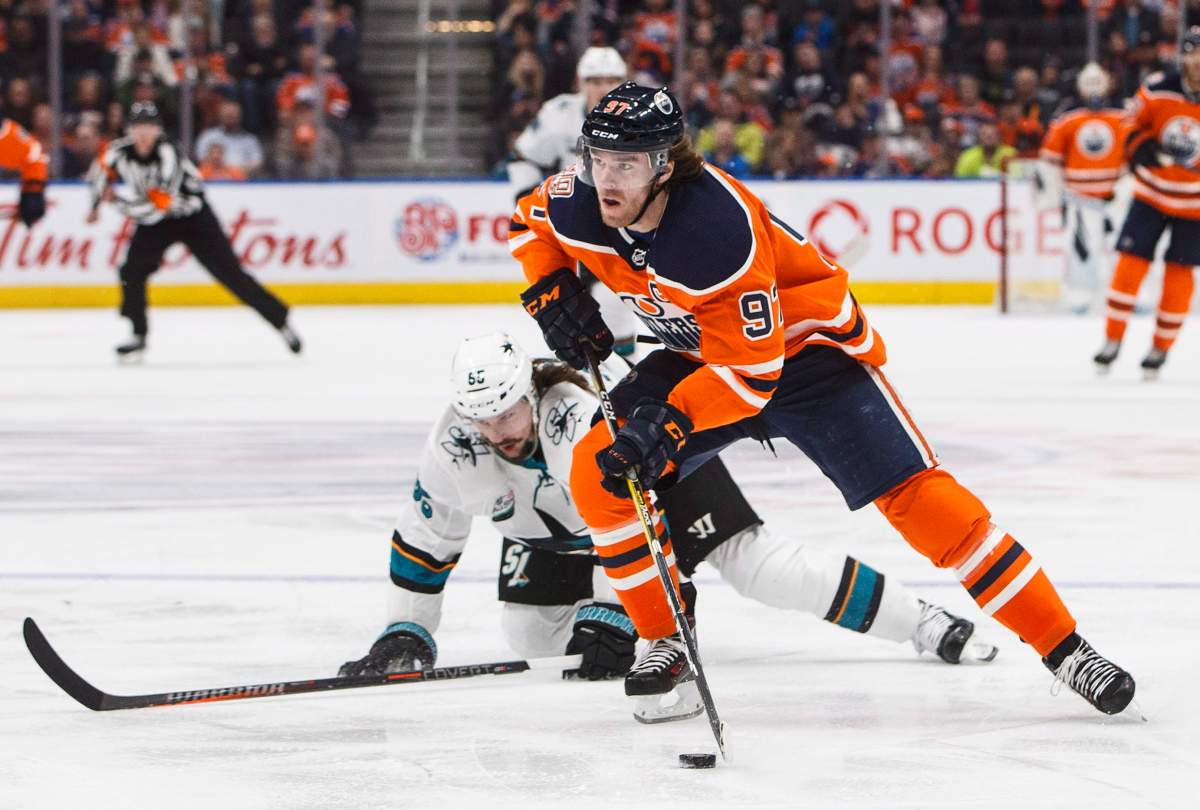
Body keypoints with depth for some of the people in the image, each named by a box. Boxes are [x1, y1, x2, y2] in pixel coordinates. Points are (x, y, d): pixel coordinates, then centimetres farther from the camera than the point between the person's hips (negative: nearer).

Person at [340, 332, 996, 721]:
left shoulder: (584, 417, -41)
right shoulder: (454, 452, -25)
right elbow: (421, 541, -11)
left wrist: (605, 616, -47)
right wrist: (405, 634, -13)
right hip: (556, 524, 6)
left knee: (757, 567, -20)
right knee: (532, 638, -5)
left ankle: (921, 622, -13)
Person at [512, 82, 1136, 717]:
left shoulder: (719, 227, -37)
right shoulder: (577, 206, -18)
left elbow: (752, 368, -33)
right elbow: (529, 222, 8)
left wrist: (671, 420, -43)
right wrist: (550, 292, -10)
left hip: (801, 345, -6)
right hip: (699, 353, 7)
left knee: (912, 493, -17)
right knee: (599, 474, -13)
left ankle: (1065, 650, -13)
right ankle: (665, 642, 3)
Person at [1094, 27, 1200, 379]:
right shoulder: (1158, 90, -14)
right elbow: (1133, 122, 0)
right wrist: (1140, 147, -17)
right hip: (1152, 192, 0)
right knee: (1131, 261, -6)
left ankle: (1161, 347, 17)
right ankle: (1112, 340, 5)